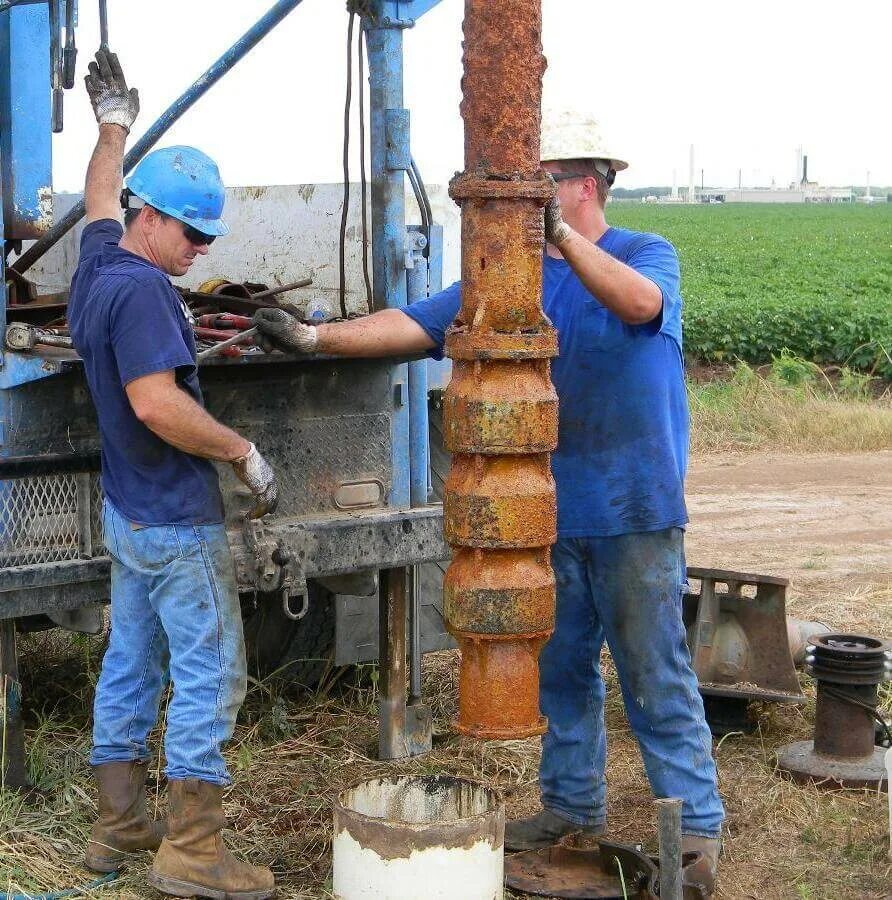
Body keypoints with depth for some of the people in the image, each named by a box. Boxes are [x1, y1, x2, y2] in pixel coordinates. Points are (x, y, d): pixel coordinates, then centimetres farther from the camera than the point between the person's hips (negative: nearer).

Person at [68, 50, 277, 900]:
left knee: (130, 664, 16)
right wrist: (245, 453, -20)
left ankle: (117, 826, 25)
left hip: (126, 511, 10)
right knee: (208, 675, -4)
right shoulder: (140, 291, -21)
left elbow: (101, 195, 29)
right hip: (176, 520, -10)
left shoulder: (98, 260, 7)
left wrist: (113, 122, 45)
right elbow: (157, 404, -31)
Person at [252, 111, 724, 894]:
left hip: (634, 513, -6)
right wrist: (317, 338, -11)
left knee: (656, 676, -3)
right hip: (552, 511, 6)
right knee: (561, 668, 16)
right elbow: (414, 324, 1)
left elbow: (640, 304, -30)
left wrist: (561, 235, -42)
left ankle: (697, 827, 6)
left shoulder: (647, 255, -5)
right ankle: (573, 804, 31)